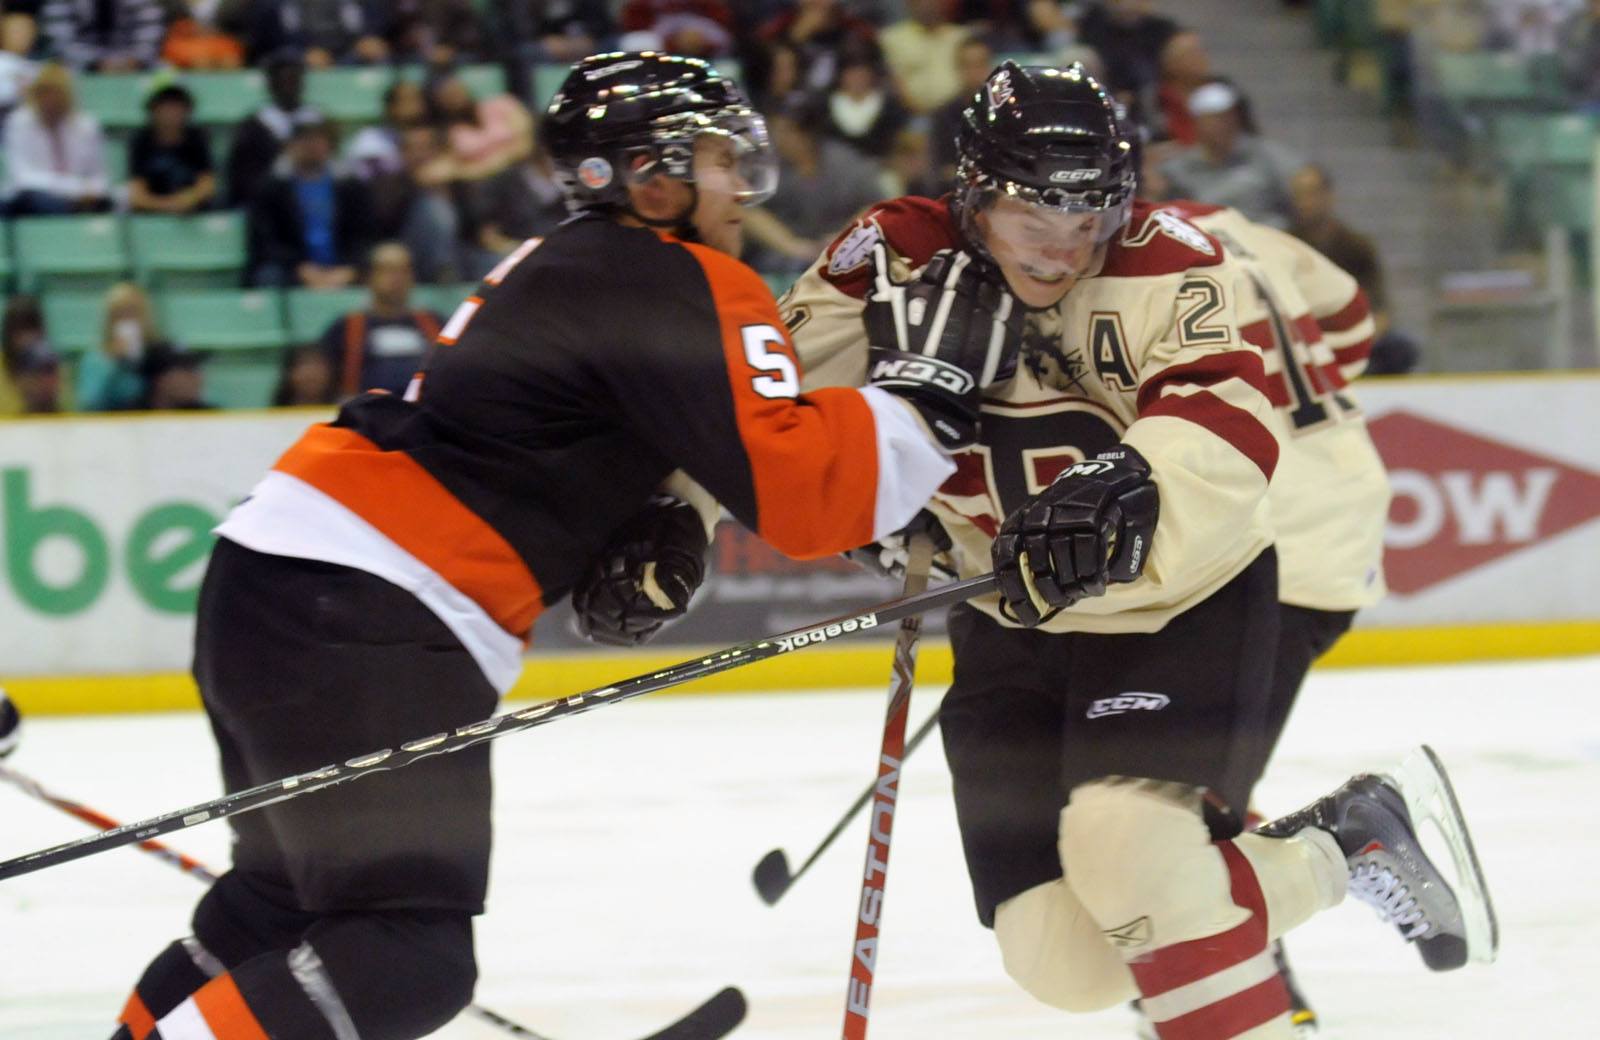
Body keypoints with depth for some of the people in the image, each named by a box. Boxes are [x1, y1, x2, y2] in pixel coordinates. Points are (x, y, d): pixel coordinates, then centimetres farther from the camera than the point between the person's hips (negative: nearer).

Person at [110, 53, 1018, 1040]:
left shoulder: (574, 264, 19)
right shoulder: (685, 288, -11)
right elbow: (797, 490, -20)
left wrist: (661, 530, 8)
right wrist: (934, 392, -11)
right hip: (359, 625, -11)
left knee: (287, 901, 26)